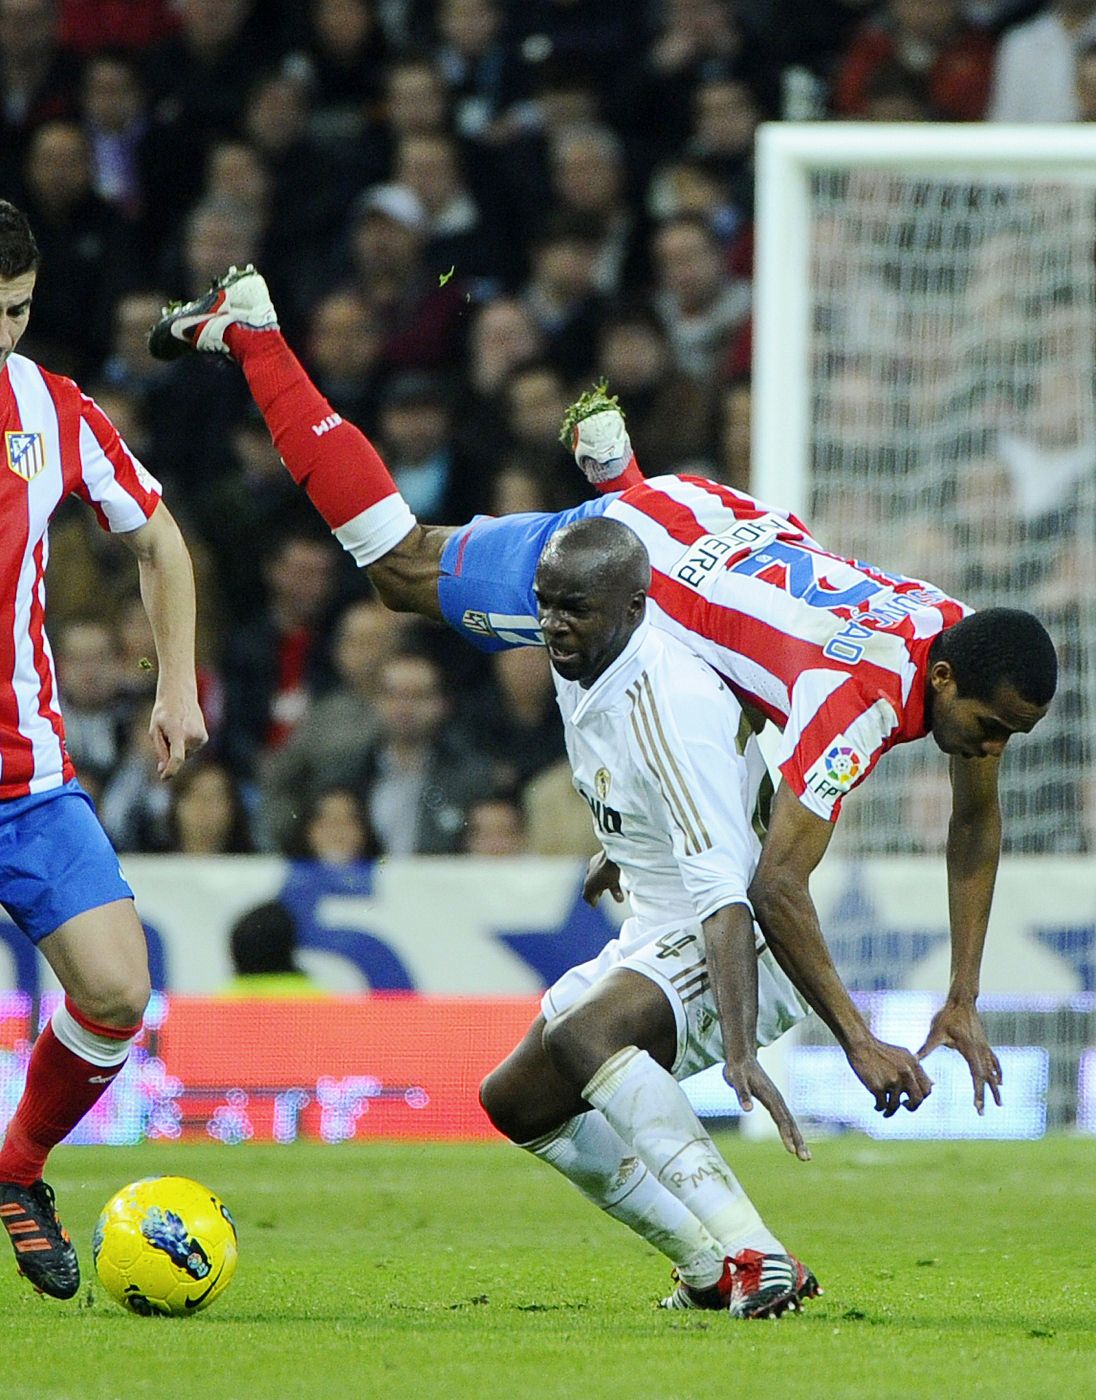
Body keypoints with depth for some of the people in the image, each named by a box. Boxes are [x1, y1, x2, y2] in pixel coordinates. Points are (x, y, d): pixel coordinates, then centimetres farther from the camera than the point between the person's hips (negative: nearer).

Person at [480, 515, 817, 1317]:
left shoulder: (672, 708, -29)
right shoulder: (579, 673, -1)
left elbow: (723, 895, -37)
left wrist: (740, 1051, -46)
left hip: (744, 947, -10)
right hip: (657, 935, 10)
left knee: (579, 1034, -34)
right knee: (516, 1100, 11)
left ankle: (754, 1257, -38)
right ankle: (716, 1269, 9)